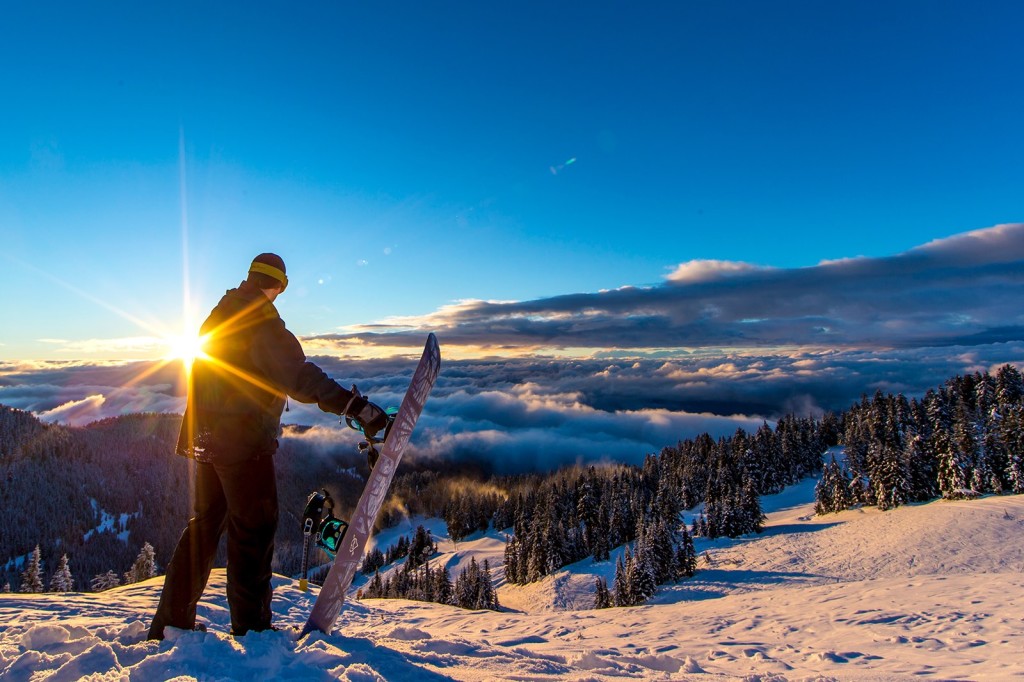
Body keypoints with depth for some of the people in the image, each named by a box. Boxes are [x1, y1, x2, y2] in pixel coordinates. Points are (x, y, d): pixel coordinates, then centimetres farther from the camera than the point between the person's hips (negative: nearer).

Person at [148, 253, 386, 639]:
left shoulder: (216, 318, 12)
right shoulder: (265, 326, -16)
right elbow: (301, 379, -30)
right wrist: (357, 407, -37)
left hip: (207, 441, 9)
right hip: (245, 444, -8)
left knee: (204, 525, 18)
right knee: (253, 530, 1)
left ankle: (171, 621, 28)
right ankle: (251, 629, 10)